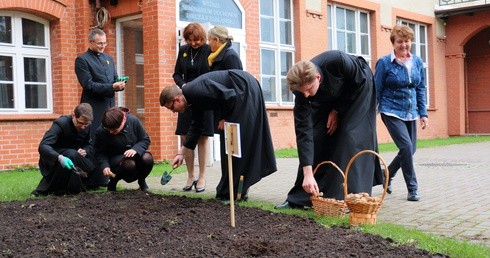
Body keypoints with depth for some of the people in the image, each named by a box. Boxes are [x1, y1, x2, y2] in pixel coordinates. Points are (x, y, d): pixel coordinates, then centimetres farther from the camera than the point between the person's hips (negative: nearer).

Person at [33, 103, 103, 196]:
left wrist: (85, 151, -20)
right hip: (53, 160, -7)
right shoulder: (60, 123, -24)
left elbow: (88, 145, 6)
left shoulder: (86, 127, -6)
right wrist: (59, 157, -54)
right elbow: (43, 147, -35)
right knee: (72, 154, -38)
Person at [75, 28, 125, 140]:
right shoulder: (82, 60, -6)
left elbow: (114, 79, 18)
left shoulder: (108, 58, 17)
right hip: (94, 108, -6)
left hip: (110, 106, 7)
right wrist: (112, 87, -22)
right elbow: (88, 85, -14)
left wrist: (119, 84, -6)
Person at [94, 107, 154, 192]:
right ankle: (113, 182, -4)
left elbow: (145, 140, -5)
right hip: (116, 158, -2)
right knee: (129, 164, -38)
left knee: (147, 159, -32)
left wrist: (135, 149, -24)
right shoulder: (101, 132, -17)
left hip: (134, 154, 2)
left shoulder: (133, 121, -15)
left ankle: (142, 181, 2)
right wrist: (105, 166, -26)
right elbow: (100, 153, -7)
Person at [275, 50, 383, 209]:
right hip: (328, 99, 3)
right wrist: (308, 174, -36)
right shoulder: (302, 89, -30)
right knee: (316, 137, -6)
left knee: (351, 138, -17)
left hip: (358, 89, -3)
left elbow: (359, 81, -21)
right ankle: (299, 199, 3)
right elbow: (304, 132, -31)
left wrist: (337, 110, -19)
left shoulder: (337, 61, -42)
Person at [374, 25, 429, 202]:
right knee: (406, 147, -15)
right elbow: (376, 91, -5)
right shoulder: (384, 63, -8)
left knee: (410, 150, 9)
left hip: (410, 113, 6)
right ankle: (412, 189, -1)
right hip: (392, 112, -6)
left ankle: (387, 175, 34)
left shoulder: (417, 62, 6)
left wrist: (423, 113, 5)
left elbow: (421, 89, 11)